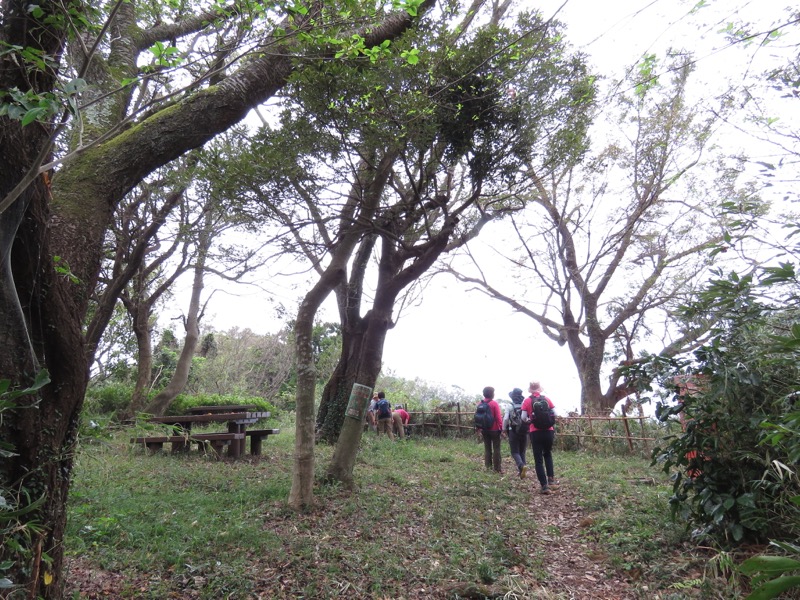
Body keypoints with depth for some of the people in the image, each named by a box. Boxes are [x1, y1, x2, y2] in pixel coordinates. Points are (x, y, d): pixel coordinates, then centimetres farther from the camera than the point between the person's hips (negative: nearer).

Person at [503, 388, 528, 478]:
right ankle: (521, 470, 16)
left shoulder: (510, 407, -8)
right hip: (524, 432, 3)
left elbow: (505, 419, -16)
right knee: (522, 452, 17)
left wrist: (504, 429, -2)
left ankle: (521, 465, -22)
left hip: (513, 432, -3)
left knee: (515, 452, 3)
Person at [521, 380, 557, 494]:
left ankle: (544, 485, 1)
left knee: (538, 459, 4)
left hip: (535, 432, -2)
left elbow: (523, 417, -8)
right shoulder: (547, 399, 3)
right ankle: (551, 478, 17)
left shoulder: (527, 401, -3)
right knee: (548, 454, 25)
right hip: (548, 431, 2)